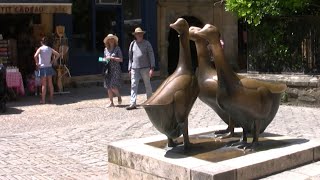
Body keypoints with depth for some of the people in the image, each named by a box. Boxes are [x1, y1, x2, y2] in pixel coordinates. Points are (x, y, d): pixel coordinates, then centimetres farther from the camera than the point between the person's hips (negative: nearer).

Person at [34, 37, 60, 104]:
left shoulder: (40, 49, -7)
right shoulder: (50, 49, 6)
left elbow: (35, 56, -23)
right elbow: (58, 55, 7)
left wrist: (37, 63, -10)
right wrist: (52, 61, 8)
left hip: (42, 67, -4)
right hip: (49, 67, 4)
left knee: (44, 84, -2)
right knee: (50, 84, 10)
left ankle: (43, 100, 1)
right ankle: (51, 98, 16)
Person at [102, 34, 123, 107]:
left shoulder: (117, 48, -2)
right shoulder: (106, 49, 11)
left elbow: (121, 59, -5)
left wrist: (112, 58, -13)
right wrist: (105, 60, 0)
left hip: (115, 69, -5)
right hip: (108, 69, 5)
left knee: (113, 86, -12)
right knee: (108, 87, 1)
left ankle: (119, 97, 14)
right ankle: (111, 102, 10)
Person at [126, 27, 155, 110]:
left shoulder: (147, 43, 1)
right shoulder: (132, 44, 9)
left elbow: (151, 56, -1)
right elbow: (130, 57, 15)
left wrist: (152, 68, -9)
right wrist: (129, 68, 11)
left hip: (145, 68, -2)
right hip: (135, 68, 2)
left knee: (147, 85, 5)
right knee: (133, 85, -4)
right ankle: (133, 103, -4)